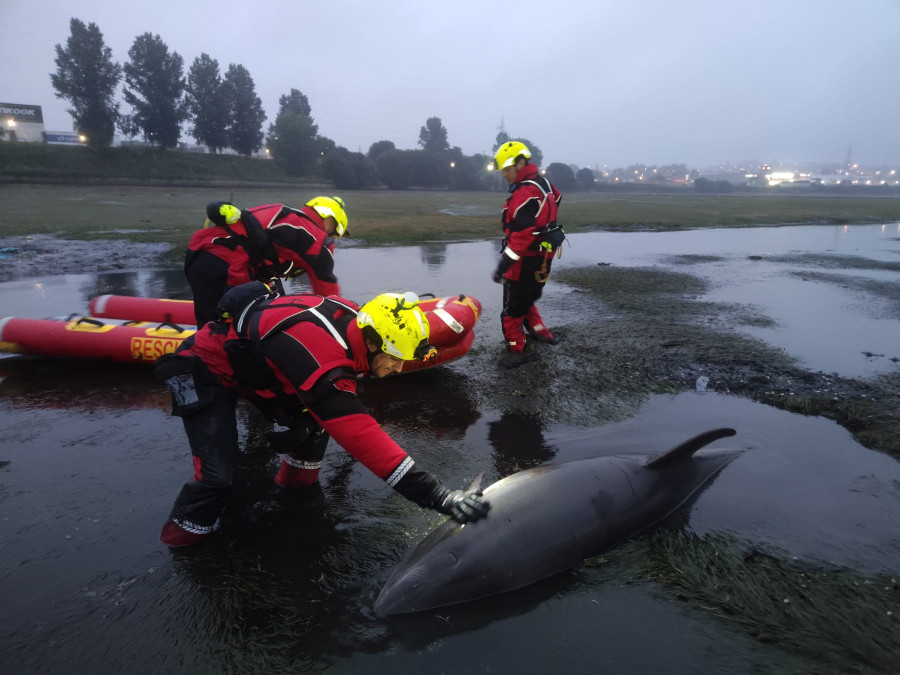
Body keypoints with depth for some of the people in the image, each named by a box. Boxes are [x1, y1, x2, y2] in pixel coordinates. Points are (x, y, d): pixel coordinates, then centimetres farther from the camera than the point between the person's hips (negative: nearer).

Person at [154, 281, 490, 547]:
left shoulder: (351, 318, -18)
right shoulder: (323, 359, -41)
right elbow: (362, 437, -44)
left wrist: (303, 421, -7)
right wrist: (440, 496, -45)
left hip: (251, 359, 8)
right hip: (205, 370, -8)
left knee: (316, 421, 2)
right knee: (219, 472, -16)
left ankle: (297, 483, 26)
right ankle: (180, 540, 11)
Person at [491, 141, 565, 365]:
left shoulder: (525, 193, -22)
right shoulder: (543, 184, 8)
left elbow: (522, 234, -28)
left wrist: (504, 264, -26)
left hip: (527, 260, -10)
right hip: (542, 256, 10)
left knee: (513, 306, 1)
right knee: (526, 299, 26)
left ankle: (516, 349, 9)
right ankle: (540, 332, 35)